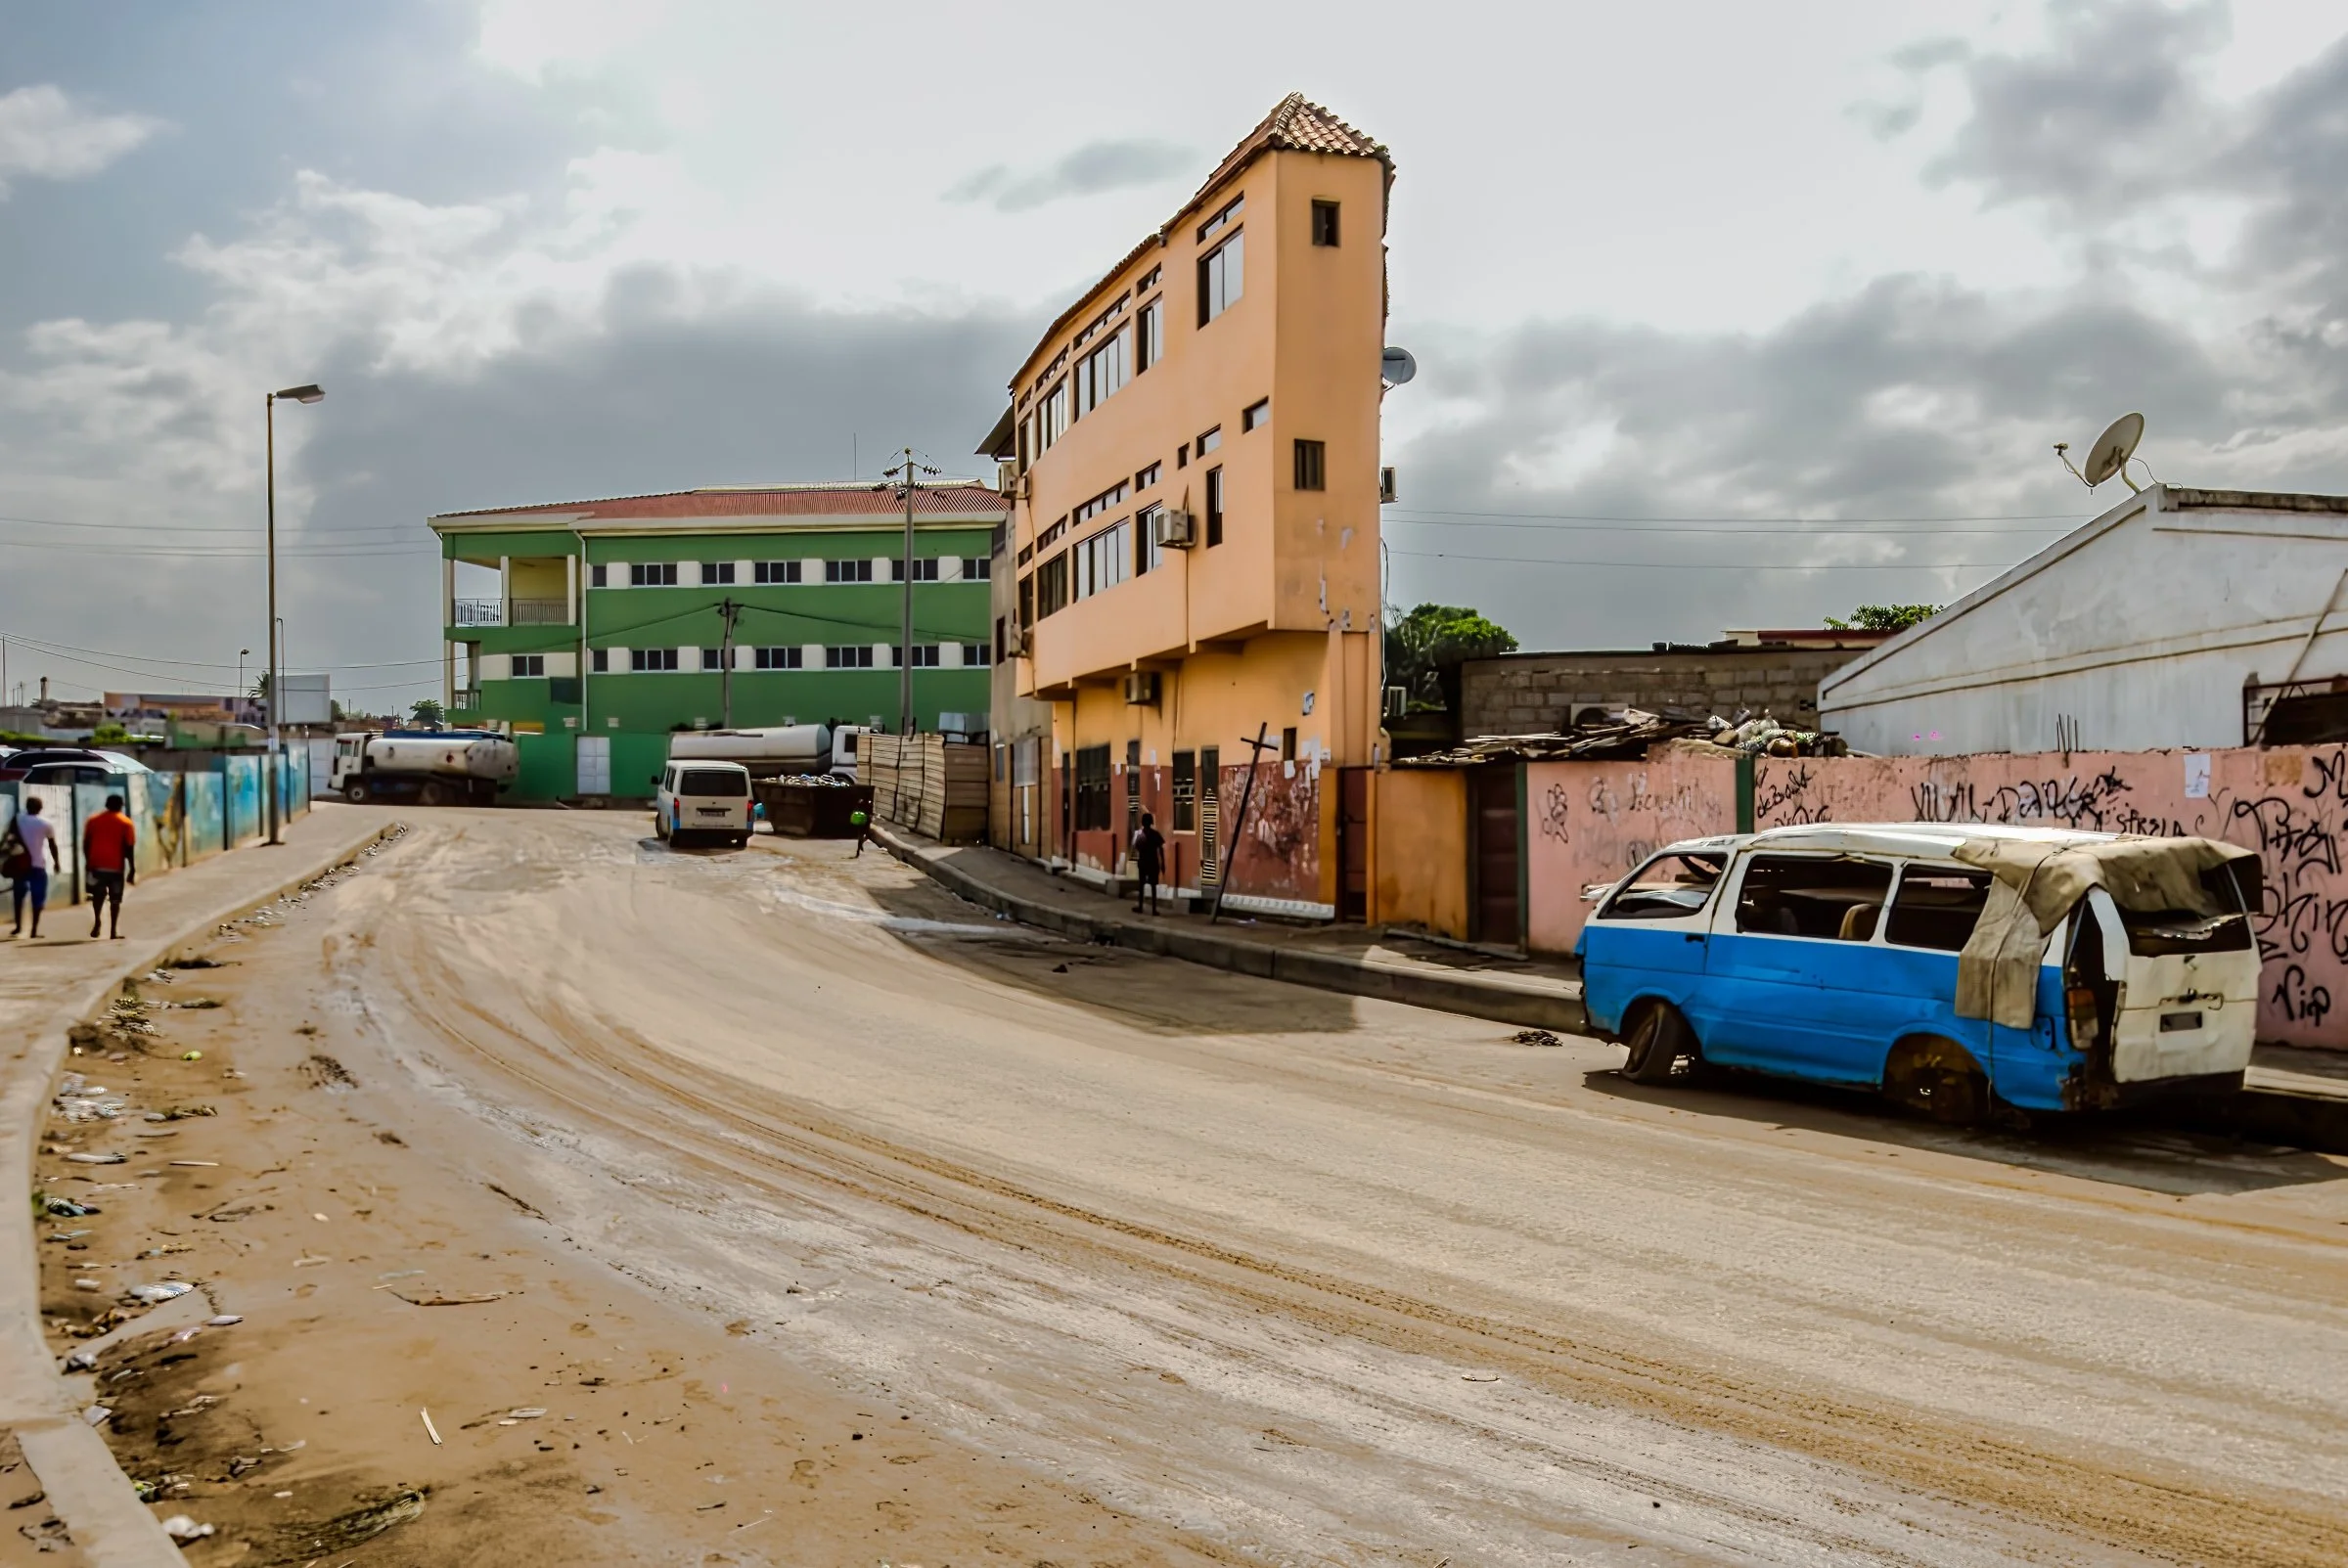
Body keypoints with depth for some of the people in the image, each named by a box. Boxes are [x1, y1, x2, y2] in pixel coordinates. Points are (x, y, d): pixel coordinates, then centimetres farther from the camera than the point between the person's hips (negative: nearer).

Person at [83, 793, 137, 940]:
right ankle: (113, 930, 2)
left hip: (97, 864, 2)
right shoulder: (125, 823, -1)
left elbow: (86, 843, 7)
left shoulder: (93, 820, 7)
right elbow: (129, 848, -5)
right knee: (115, 898, 6)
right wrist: (132, 869, -2)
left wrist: (88, 862, 18)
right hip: (116, 866, -2)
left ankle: (97, 920, -8)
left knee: (98, 894, 15)